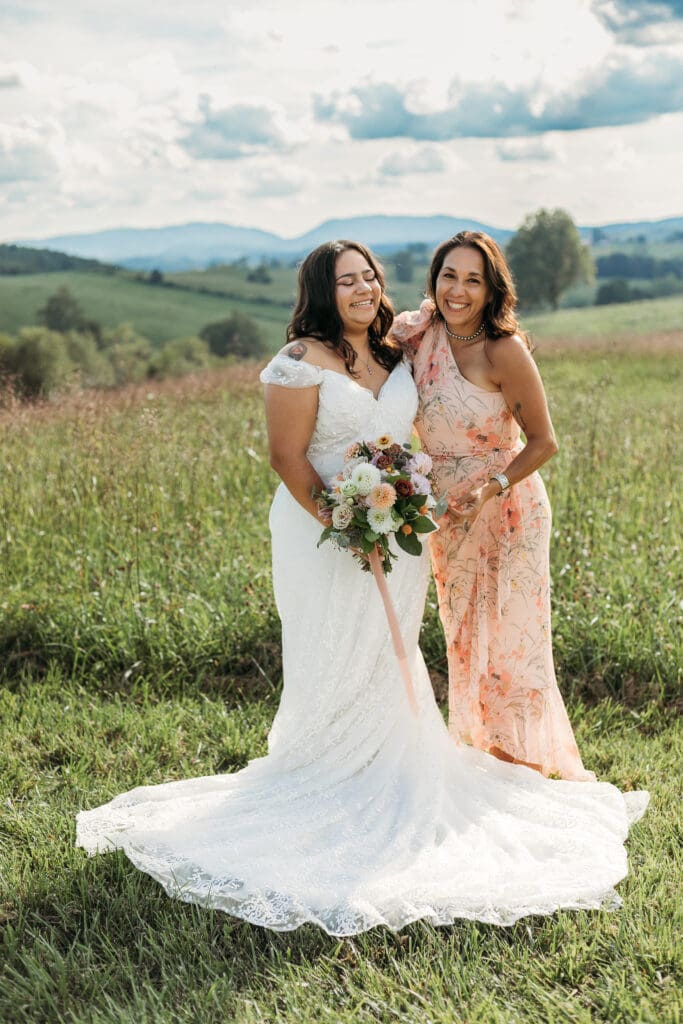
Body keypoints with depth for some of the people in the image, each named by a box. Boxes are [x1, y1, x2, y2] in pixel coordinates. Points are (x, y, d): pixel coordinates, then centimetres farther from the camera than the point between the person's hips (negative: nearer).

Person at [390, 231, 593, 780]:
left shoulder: (504, 351, -21)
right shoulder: (418, 335, -7)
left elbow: (543, 442, -14)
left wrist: (491, 489, -25)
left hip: (508, 512, -5)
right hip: (448, 514, 5)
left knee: (511, 640, 0)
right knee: (464, 641, 16)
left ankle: (527, 764, 18)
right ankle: (478, 753, 32)